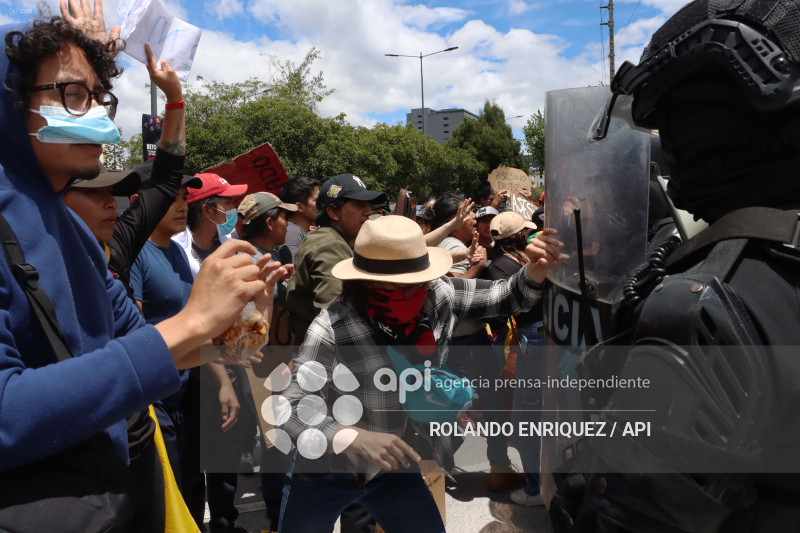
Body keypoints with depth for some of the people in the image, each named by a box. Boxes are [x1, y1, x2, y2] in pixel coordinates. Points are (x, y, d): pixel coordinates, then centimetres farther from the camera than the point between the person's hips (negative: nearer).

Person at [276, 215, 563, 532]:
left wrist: (535, 271, -26)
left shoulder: (438, 295, -15)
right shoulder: (332, 329, -30)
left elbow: (505, 297, -4)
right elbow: (293, 408, -32)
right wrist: (358, 438, -48)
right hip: (324, 471, -3)